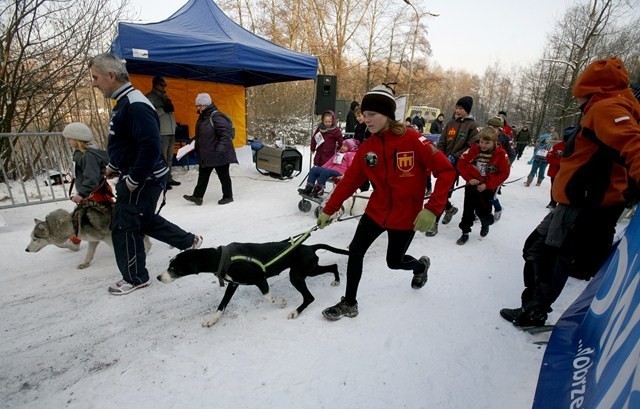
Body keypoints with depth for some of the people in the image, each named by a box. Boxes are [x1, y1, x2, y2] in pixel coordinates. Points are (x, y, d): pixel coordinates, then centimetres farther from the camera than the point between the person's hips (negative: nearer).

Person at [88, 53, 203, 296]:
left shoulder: (135, 105, -22)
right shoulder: (124, 102, 12)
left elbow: (150, 146, -30)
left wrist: (133, 179, -24)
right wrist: (114, 167, 16)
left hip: (144, 180, -10)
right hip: (134, 176, 10)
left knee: (124, 226, 2)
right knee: (145, 219, 21)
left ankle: (135, 278, 20)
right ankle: (189, 241, 32)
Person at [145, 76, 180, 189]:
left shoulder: (165, 96, 22)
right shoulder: (150, 97, -3)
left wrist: (174, 127, 23)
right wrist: (164, 109, -19)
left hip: (171, 132, 8)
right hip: (161, 133, -8)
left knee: (169, 157, 11)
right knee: (162, 158, -10)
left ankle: (168, 178, 19)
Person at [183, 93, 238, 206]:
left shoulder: (217, 117, -17)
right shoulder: (202, 117, 13)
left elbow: (225, 135, -23)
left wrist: (220, 150, -28)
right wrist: (196, 146, 15)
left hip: (219, 155, -9)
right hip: (205, 154, 9)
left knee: (223, 175, 4)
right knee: (203, 175, 11)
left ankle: (228, 196, 17)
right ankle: (197, 196, 17)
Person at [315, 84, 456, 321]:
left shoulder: (412, 139, -19)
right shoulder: (367, 148, -5)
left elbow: (446, 171, -18)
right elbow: (349, 181, 0)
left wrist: (432, 209, -25)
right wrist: (328, 210, 0)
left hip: (406, 217, -3)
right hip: (376, 212, 4)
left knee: (394, 262, 13)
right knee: (355, 252, -2)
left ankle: (420, 266, 50)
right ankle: (349, 303, 19)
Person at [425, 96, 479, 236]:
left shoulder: (472, 125, -3)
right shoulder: (450, 124, 11)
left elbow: (472, 147, -8)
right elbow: (441, 143, 10)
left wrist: (455, 157, -16)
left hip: (457, 164, -5)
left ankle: (434, 223, -3)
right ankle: (450, 208, 41)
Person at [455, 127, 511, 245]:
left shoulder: (501, 154, -14)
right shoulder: (474, 149, -12)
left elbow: (504, 173, -10)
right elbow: (461, 164, -6)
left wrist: (487, 185, -16)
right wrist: (469, 178, -13)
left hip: (488, 187, -1)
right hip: (473, 184, 1)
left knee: (483, 211, 5)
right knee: (468, 209, 3)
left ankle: (486, 223, 40)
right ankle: (465, 233, 16)